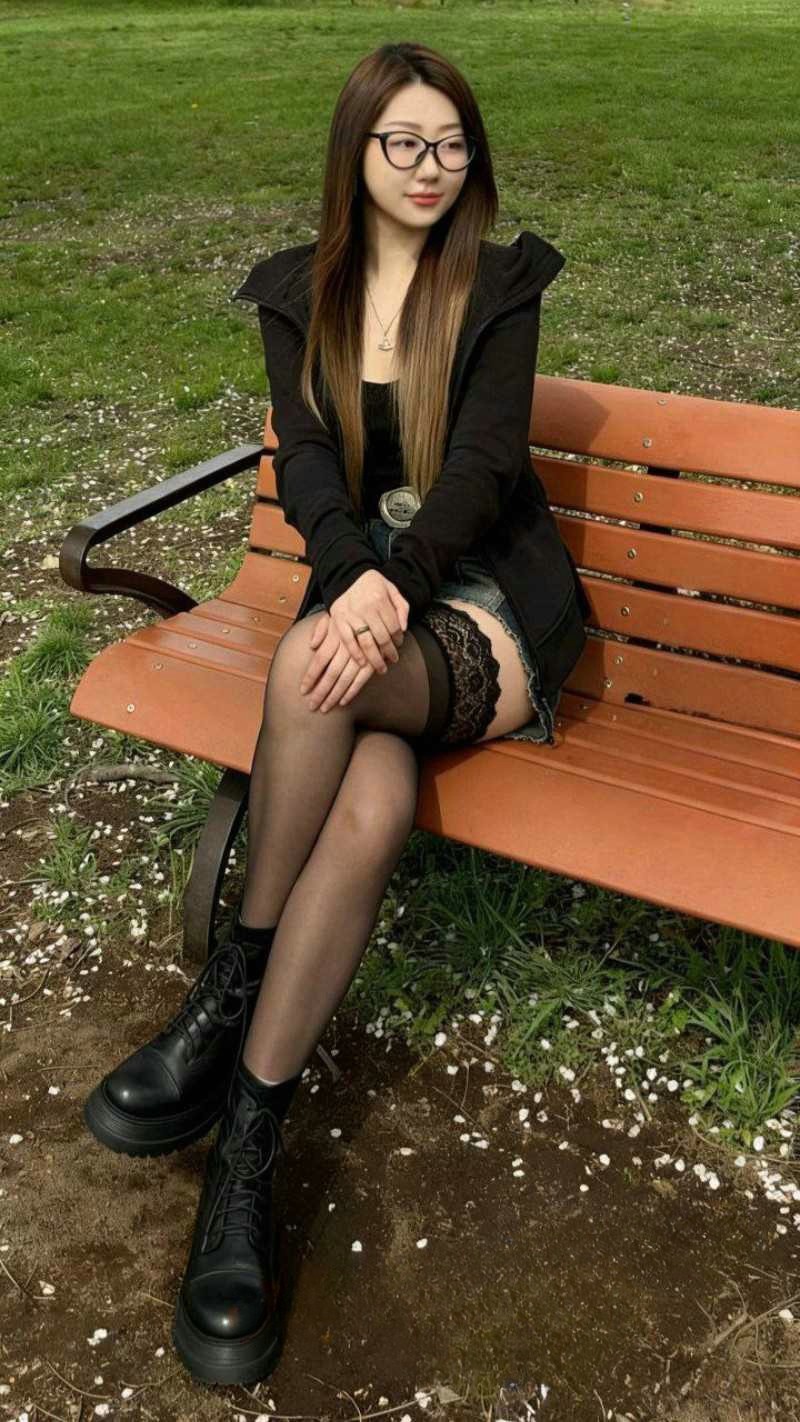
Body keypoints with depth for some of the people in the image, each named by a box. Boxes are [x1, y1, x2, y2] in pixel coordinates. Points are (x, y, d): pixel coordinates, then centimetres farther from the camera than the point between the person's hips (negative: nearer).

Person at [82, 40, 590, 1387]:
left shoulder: (499, 285, 4)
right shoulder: (298, 293, 11)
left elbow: (484, 456, -10)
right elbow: (305, 461, -2)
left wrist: (390, 588, -29)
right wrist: (356, 577, -25)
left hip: (487, 607, -2)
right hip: (367, 595, 2)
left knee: (312, 667, -36)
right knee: (369, 807, -32)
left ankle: (234, 985, -22)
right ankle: (249, 1151, -23)